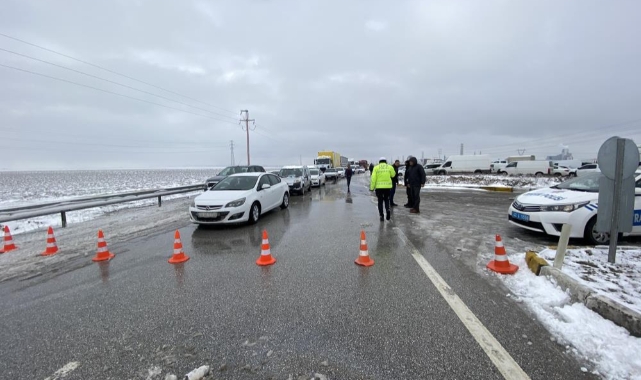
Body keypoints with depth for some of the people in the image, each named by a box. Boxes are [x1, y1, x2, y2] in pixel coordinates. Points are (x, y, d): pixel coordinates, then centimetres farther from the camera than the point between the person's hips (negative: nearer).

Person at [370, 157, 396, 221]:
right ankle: (388, 210, -6)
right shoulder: (390, 167, 2)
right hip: (387, 186, 1)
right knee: (386, 200, 19)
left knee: (380, 201, 10)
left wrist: (372, 187, -3)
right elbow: (393, 175, 16)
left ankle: (381, 215, 7)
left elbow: (373, 178, -6)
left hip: (379, 187, -1)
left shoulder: (376, 167, 0)